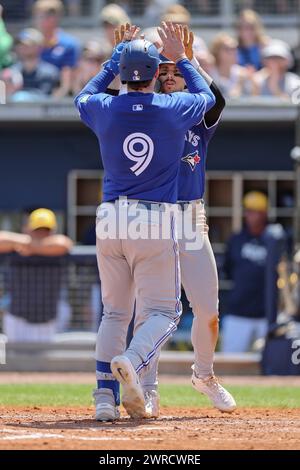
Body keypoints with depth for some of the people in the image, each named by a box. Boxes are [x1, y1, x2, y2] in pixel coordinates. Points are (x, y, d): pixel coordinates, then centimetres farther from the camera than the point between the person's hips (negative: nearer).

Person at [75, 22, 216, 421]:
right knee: (163, 312, 3)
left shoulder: (103, 108, 0)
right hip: (156, 222, -3)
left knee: (114, 313, 13)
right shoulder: (175, 109, -4)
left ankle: (105, 395, 1)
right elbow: (207, 96, 20)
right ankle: (132, 363, -27)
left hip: (110, 220, 3)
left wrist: (117, 55, 31)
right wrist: (180, 58, 28)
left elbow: (83, 96, 27)